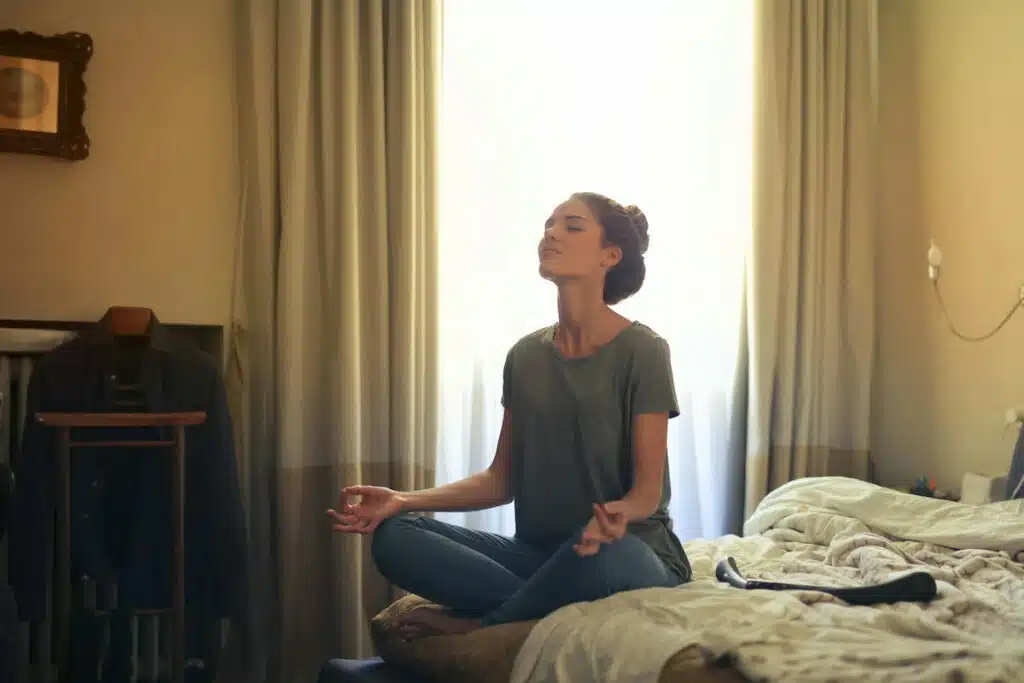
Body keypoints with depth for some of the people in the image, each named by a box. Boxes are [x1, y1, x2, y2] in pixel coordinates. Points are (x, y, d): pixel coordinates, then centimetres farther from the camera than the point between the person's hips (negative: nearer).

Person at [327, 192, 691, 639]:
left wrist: (618, 514, -36)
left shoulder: (642, 351, -8)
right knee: (395, 537, -16)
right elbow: (502, 478, 8)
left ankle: (476, 628, -15)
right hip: (538, 552, 4)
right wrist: (404, 500, -5)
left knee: (604, 557, -41)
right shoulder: (525, 355, 8)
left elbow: (647, 490, -11)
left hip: (629, 551, -4)